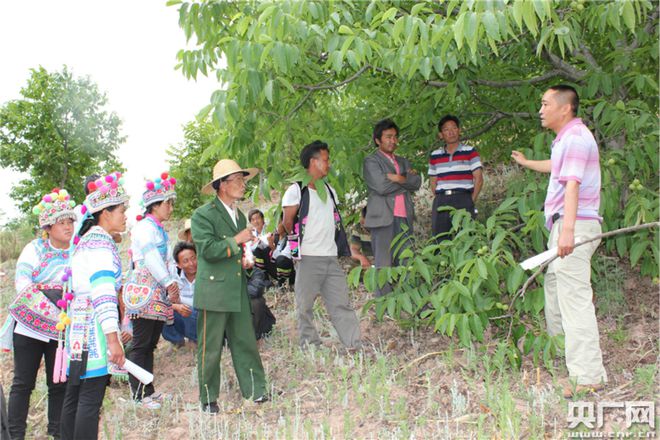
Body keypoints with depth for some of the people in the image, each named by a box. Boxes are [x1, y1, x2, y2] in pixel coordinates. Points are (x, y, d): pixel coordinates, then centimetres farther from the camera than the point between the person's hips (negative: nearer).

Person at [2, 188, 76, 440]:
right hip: (30, 326, -2)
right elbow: (22, 283, -11)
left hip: (62, 328, 2)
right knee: (23, 383, 4)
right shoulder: (34, 249, -3)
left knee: (59, 384, 9)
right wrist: (48, 294, -24)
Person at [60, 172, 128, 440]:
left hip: (79, 327, 10)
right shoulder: (102, 241, -10)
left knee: (74, 396, 12)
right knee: (91, 399, -9)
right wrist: (113, 338, -23)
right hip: (95, 328, -10)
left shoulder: (85, 240, 20)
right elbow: (103, 291, -19)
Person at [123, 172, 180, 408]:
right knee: (141, 345, -7)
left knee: (150, 345, 11)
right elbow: (152, 259, -15)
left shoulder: (159, 230, 22)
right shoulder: (144, 227, -7)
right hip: (144, 294, -9)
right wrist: (169, 283, -12)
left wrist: (173, 284, 3)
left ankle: (149, 391, 16)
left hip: (159, 296, 9)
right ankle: (138, 395, -5)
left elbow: (167, 260, 18)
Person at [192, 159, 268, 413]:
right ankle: (209, 399, 12)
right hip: (213, 292, -7)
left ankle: (255, 391, 14)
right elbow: (208, 250, -19)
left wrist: (245, 260, 14)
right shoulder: (203, 215, -7)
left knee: (246, 342, 7)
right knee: (210, 348, 1)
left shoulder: (239, 216, 18)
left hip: (238, 292, 7)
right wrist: (237, 241, -15)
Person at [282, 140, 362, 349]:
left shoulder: (329, 191, 16)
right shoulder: (296, 190, -5)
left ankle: (355, 344, 4)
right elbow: (287, 223, -4)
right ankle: (309, 346, 14)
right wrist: (301, 241, 8)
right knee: (305, 305, 3)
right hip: (308, 259, -5)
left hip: (331, 258, 6)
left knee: (341, 303, 3)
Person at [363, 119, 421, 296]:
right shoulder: (371, 161, 3)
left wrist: (398, 178, -7)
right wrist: (406, 180, 1)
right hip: (383, 218, -6)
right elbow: (381, 186, -12)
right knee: (383, 266, -6)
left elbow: (417, 183, 8)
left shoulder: (403, 162, 23)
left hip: (404, 219, 6)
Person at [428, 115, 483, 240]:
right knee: (440, 238, 3)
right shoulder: (435, 156, 13)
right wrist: (441, 200, 6)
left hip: (463, 200, -3)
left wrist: (471, 201, -4)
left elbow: (479, 179, 0)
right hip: (441, 202, 3)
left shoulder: (469, 152, 3)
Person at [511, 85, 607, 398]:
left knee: (574, 297, -15)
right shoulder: (566, 138, 21)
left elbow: (572, 184, -27)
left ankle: (588, 375, -17)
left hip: (574, 226, -11)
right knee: (554, 287, 23)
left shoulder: (575, 137, -14)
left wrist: (568, 230, -36)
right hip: (564, 226, 11)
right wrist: (526, 163, 61)